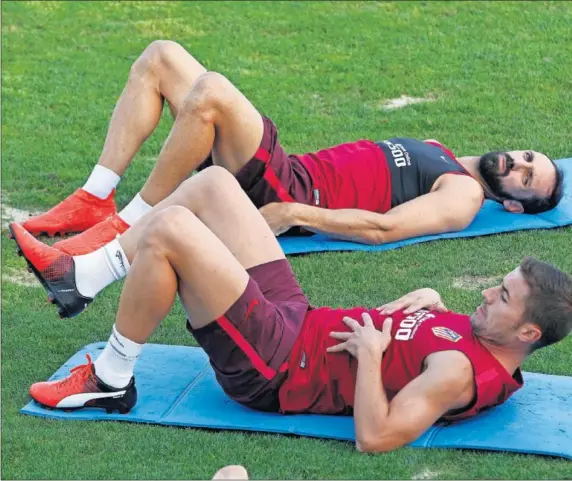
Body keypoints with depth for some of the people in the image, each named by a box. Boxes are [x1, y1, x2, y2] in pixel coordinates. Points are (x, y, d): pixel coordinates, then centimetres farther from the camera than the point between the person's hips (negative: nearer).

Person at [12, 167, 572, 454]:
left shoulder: (463, 371, -24)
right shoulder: (483, 333, 4)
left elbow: (375, 437, -33)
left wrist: (370, 351, -24)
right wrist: (426, 301, 5)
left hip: (270, 366, -10)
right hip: (296, 318, 10)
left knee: (168, 229, -22)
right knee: (211, 181, 8)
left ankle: (111, 380, -3)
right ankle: (81, 275, 14)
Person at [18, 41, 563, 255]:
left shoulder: (464, 195, -3)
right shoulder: (437, 153, 25)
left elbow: (383, 227, -18)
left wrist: (295, 213, -23)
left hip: (286, 190, -9)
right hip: (294, 168, 9)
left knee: (210, 91, -35)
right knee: (160, 57, 0)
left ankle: (129, 225, -23)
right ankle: (94, 200, -6)